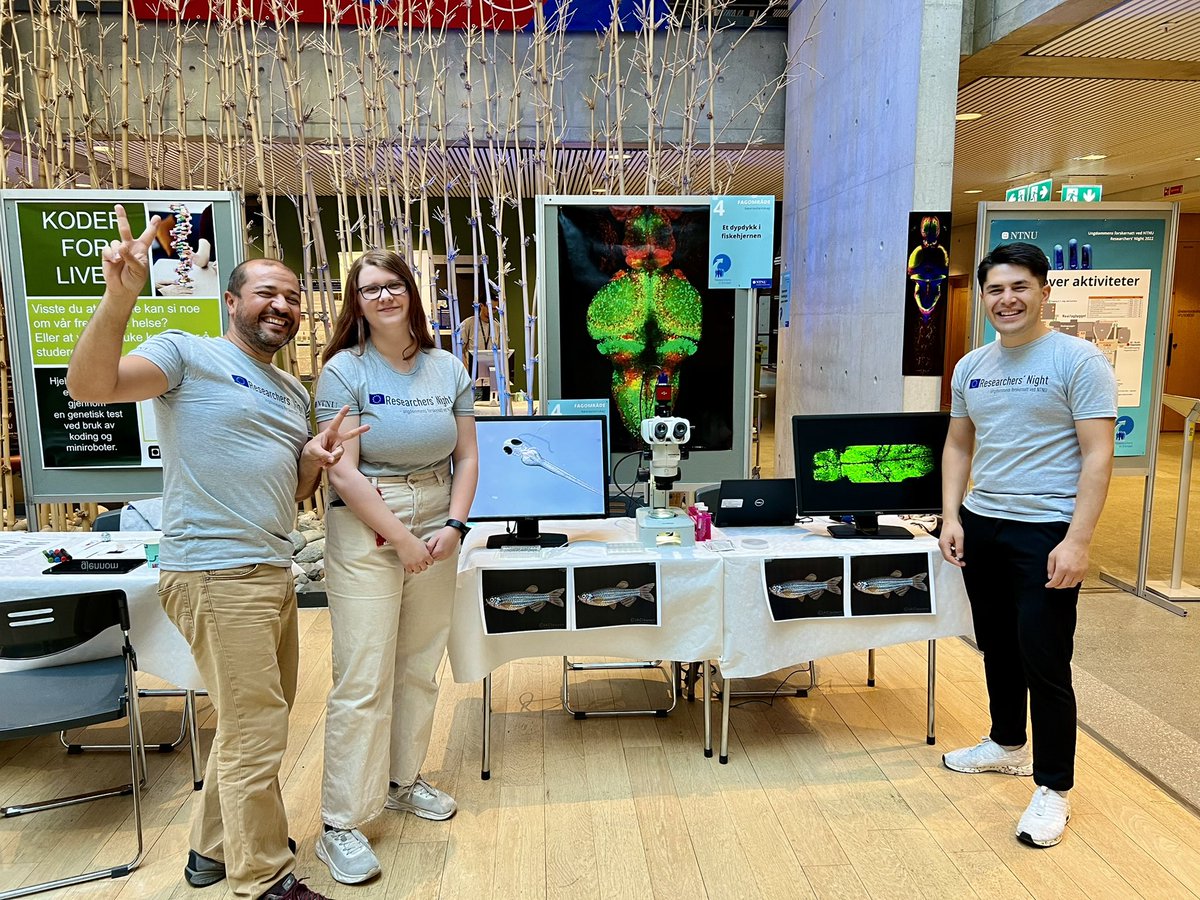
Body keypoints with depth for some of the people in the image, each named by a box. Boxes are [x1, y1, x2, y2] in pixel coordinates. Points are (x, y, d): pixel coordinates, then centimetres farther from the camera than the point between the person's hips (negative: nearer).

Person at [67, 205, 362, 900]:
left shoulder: (295, 392, 18)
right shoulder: (188, 354, -4)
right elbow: (91, 386, -20)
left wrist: (315, 459, -2)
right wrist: (121, 298, -34)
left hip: (274, 573, 9)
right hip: (215, 573, -8)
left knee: (258, 719, 19)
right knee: (256, 730, -1)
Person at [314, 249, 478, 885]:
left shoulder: (448, 368, 6)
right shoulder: (344, 370, -7)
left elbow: (467, 456, 8)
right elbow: (343, 472, -13)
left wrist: (453, 526, -6)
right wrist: (402, 539, -14)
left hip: (436, 527, 5)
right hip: (365, 531, -4)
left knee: (420, 666, 13)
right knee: (363, 678, -3)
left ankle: (402, 781, 34)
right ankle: (339, 825, 11)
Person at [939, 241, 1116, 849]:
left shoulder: (1078, 360, -9)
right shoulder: (972, 366, 8)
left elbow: (1098, 456, -13)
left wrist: (1077, 541, -19)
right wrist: (951, 517, 4)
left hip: (1045, 531, -6)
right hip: (980, 525, 6)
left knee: (1044, 662, -1)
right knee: (997, 647, 18)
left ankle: (1054, 788, 16)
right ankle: (1007, 744, 38)